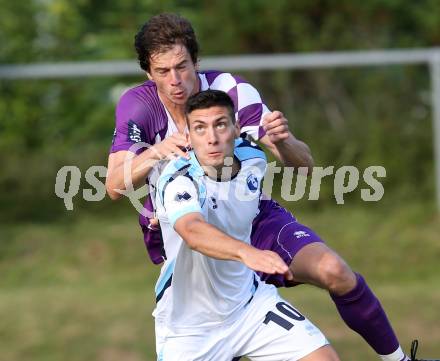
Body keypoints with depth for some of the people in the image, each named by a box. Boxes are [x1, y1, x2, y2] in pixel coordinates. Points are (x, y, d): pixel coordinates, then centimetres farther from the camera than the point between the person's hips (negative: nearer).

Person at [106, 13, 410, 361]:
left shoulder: (231, 90, -16)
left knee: (334, 272, -22)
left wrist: (283, 141, -43)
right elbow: (114, 186, -23)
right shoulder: (137, 105, -14)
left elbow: (304, 163, -18)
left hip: (253, 218, 0)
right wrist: (153, 154, -43)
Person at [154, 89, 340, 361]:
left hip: (250, 303, 4)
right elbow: (192, 231, -48)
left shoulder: (253, 159, -7)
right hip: (189, 325, -4)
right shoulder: (179, 180, -26)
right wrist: (247, 252, -63)